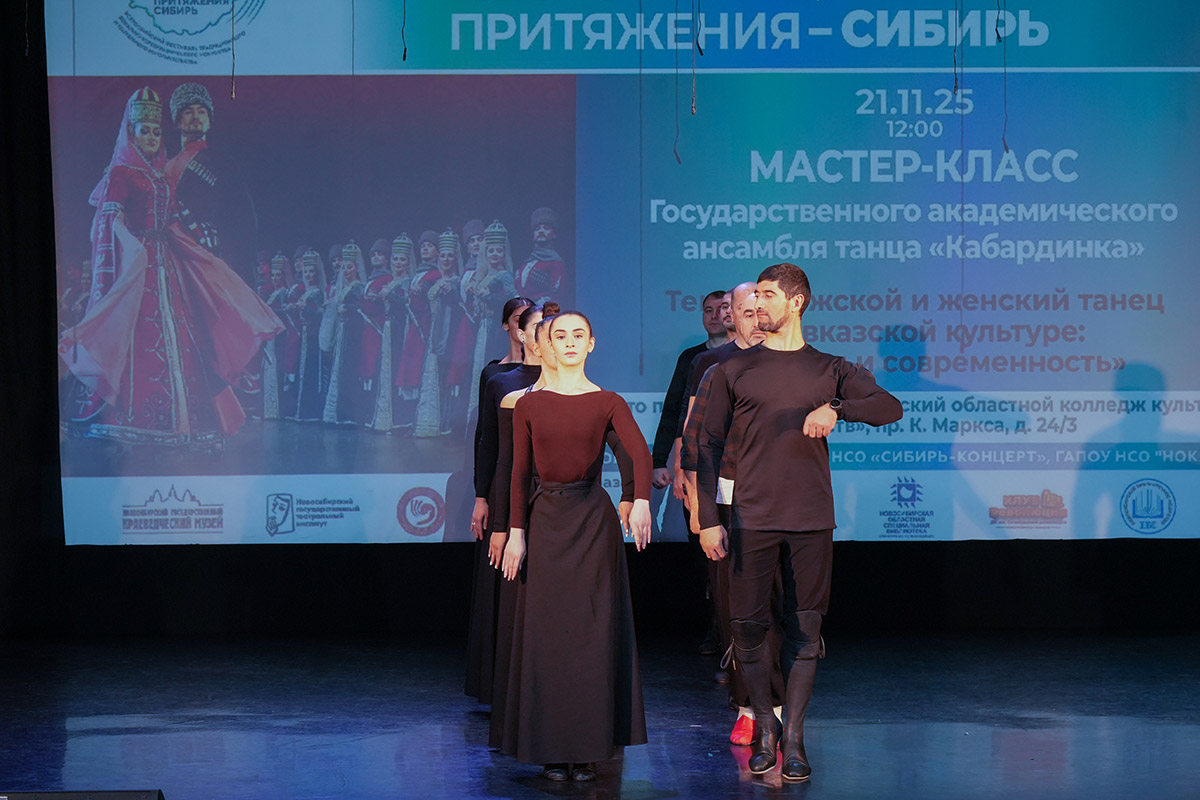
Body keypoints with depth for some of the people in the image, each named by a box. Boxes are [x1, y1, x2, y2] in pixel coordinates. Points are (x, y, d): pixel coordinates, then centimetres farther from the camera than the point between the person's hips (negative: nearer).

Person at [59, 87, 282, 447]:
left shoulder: (162, 177, 19)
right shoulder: (120, 174, -2)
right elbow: (112, 219, -11)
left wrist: (203, 256, 19)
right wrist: (132, 248, -25)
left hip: (165, 264, 7)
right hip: (135, 265, -7)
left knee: (173, 334, 1)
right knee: (140, 336, -14)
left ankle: (174, 416, 1)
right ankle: (134, 415, -14)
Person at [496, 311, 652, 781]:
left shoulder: (608, 403, 0)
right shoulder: (529, 406, 5)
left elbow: (640, 453, -16)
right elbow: (519, 474, 5)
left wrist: (641, 500, -34)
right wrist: (515, 532, -3)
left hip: (594, 519, -1)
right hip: (546, 520, 1)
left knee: (594, 633, -1)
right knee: (546, 633, 1)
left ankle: (589, 746, 7)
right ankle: (552, 747, 10)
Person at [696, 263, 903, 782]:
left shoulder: (830, 370, 10)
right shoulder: (733, 371, 8)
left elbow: (889, 407, -2)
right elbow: (709, 447, 6)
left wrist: (836, 410, -20)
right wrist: (707, 519, -2)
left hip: (811, 519, 0)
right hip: (752, 519, 0)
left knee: (804, 630, 1)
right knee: (747, 624, -2)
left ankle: (794, 738, 8)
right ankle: (764, 727, 15)